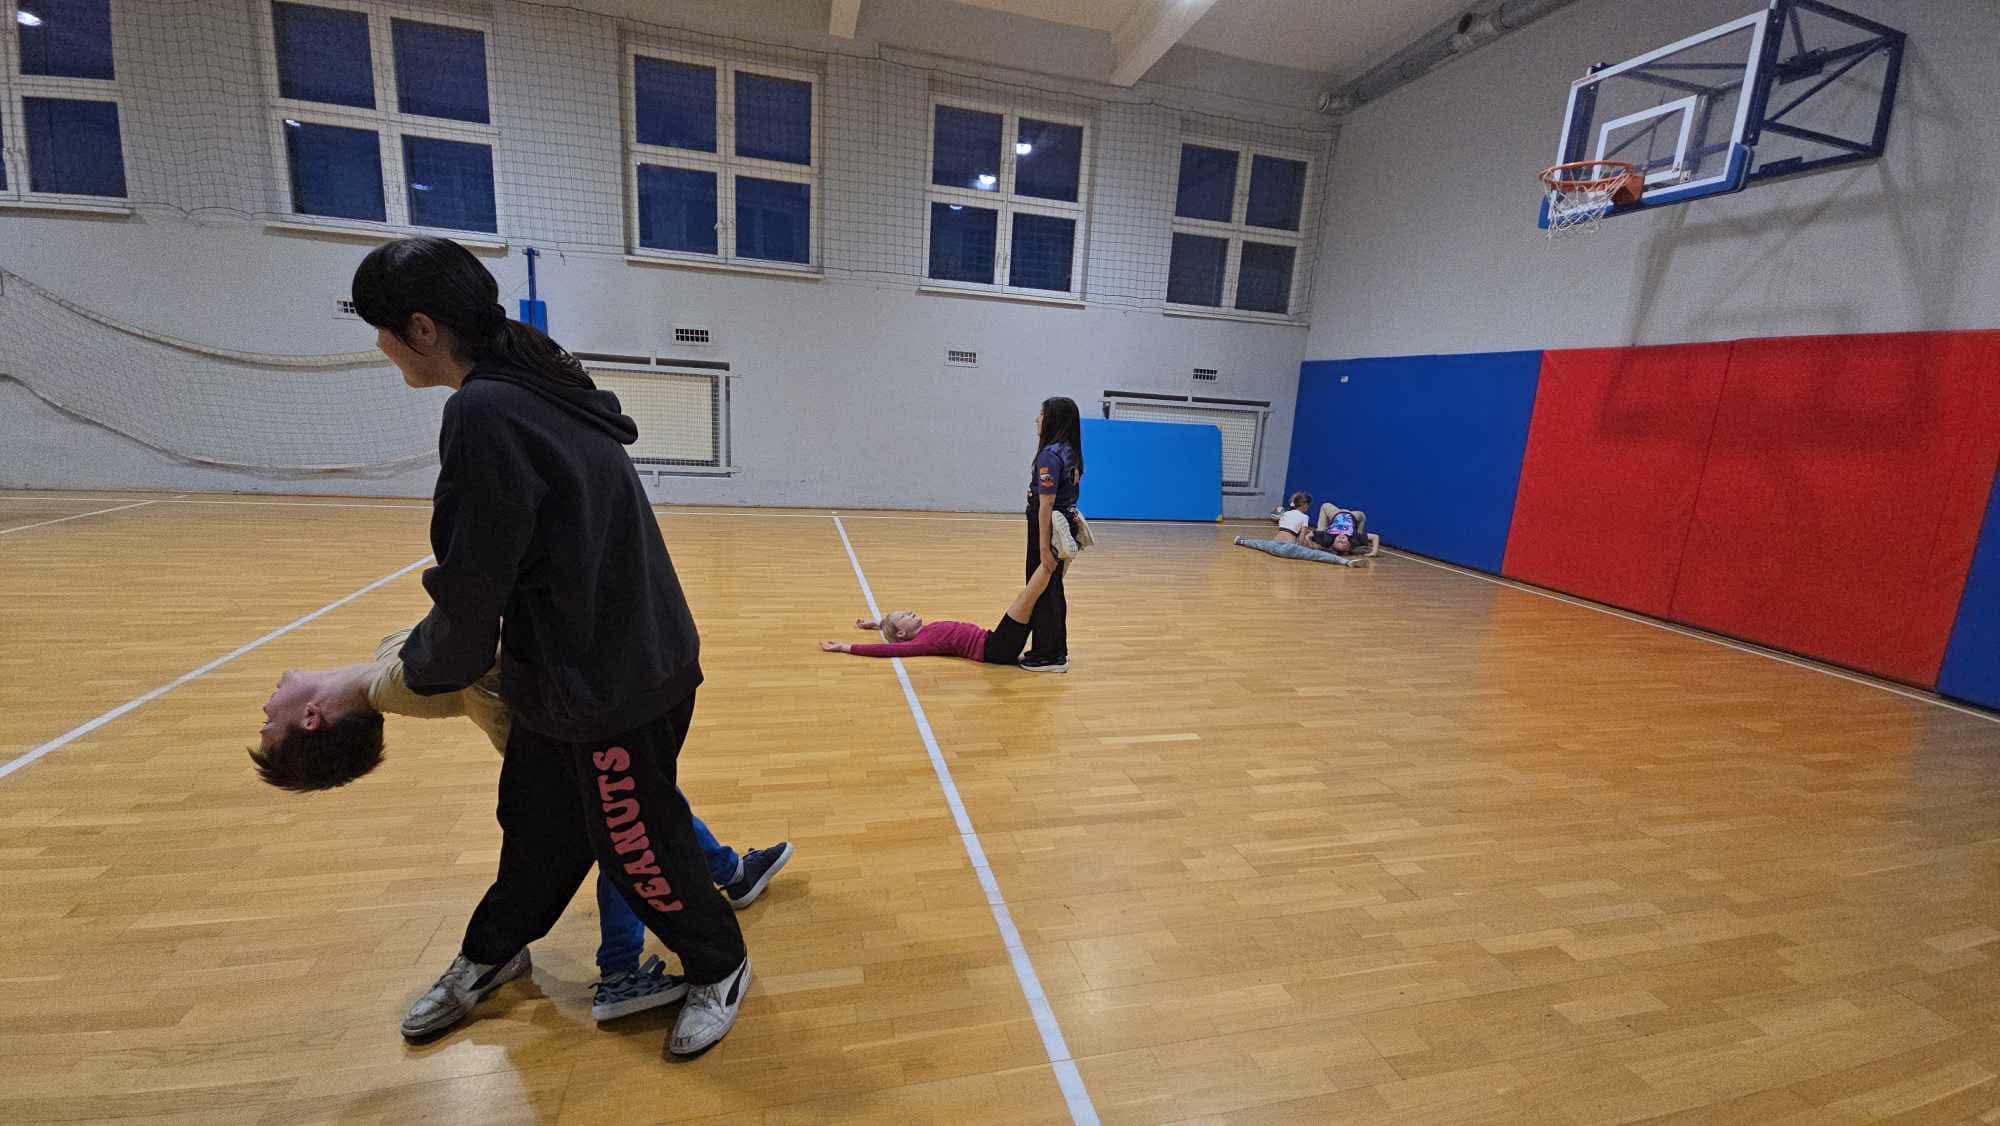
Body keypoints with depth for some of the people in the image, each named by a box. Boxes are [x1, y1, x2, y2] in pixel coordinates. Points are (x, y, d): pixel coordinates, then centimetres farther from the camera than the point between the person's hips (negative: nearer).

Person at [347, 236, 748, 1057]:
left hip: (615, 683, -9)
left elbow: (473, 587, -18)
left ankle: (720, 967, 33)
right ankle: (493, 954, 51)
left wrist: (420, 670, 3)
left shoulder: (483, 413, -23)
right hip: (576, 665, 10)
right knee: (537, 819, 27)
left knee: (636, 844, 10)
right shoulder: (532, 388, 7)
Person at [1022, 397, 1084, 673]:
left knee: (1042, 591, 2)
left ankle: (1047, 656, 12)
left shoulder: (1050, 454, -19)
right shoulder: (1070, 452, 10)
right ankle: (1057, 651, 27)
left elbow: (1046, 503, -22)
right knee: (1053, 590, 17)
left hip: (1049, 528, -9)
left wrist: (1044, 547, -24)